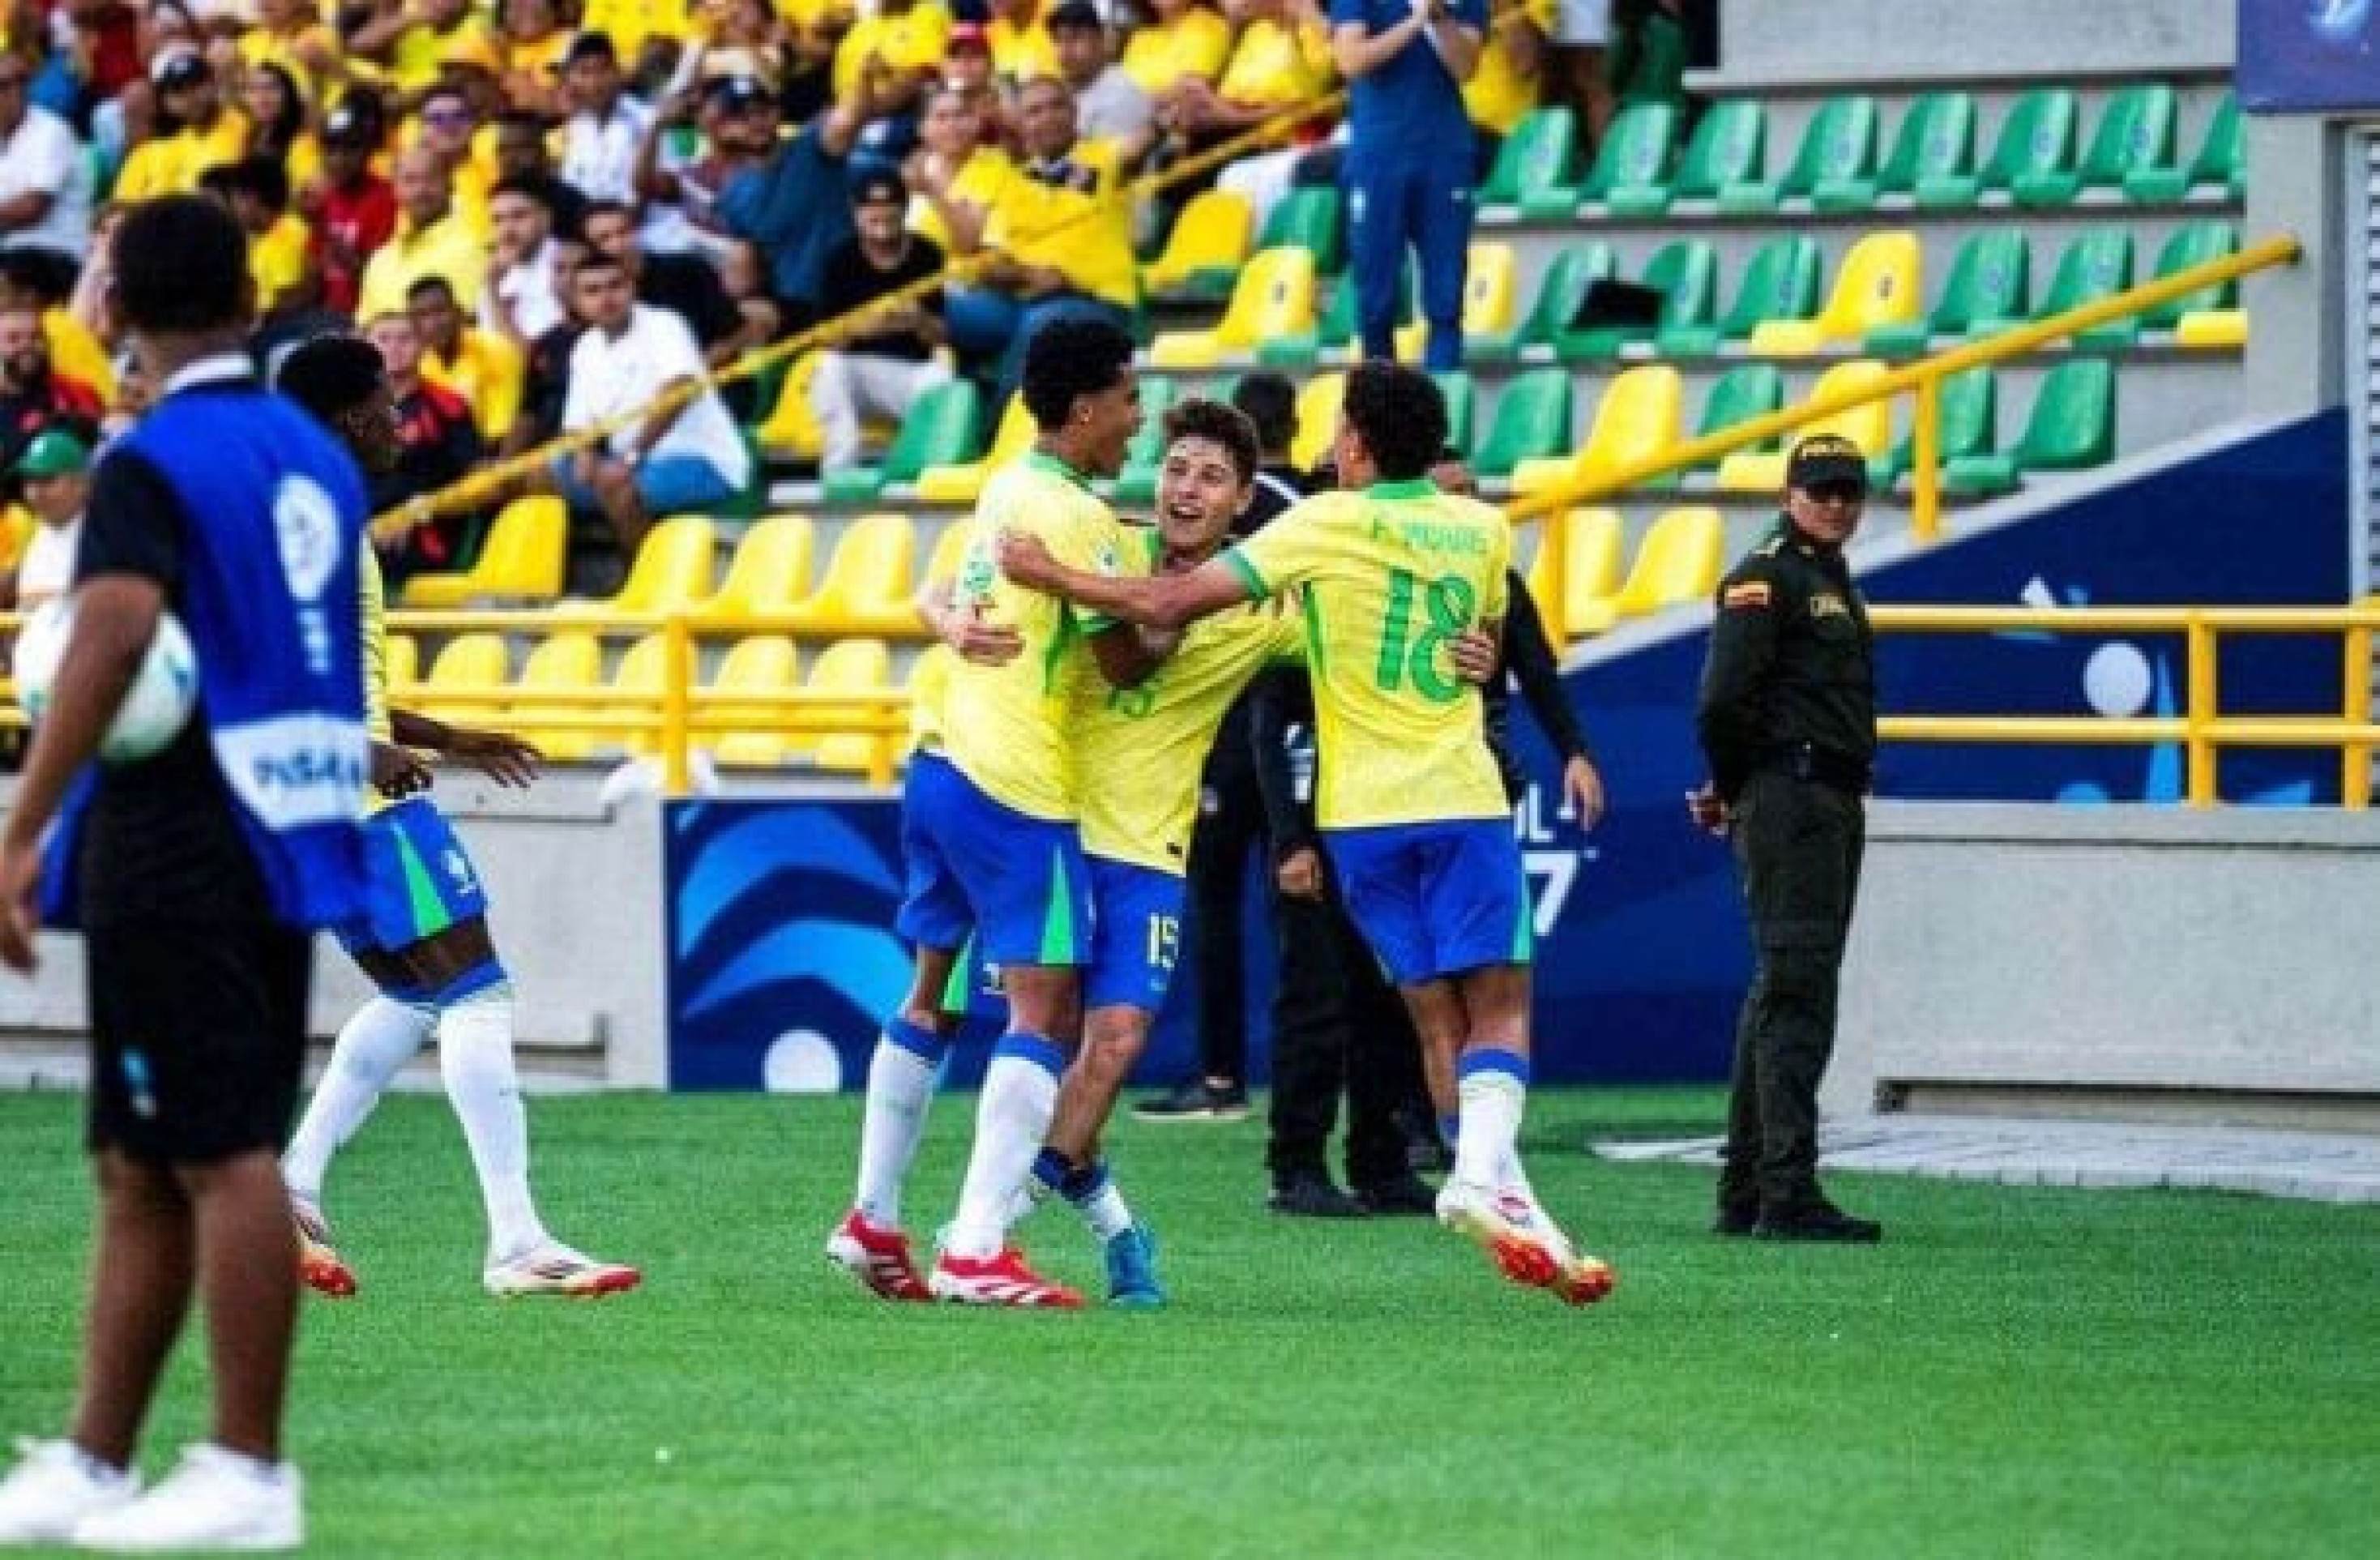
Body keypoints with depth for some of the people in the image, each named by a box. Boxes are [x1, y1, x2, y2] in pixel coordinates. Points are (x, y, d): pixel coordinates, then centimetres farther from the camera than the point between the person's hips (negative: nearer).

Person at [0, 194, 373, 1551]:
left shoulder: (156, 464, -11)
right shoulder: (317, 454, 13)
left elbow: (115, 637, -25)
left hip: (181, 842, -8)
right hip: (293, 829, 8)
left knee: (222, 1158, -7)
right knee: (143, 1169, 12)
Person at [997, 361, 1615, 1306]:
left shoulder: (1326, 527, -5)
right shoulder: (1480, 530, 4)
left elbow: (1171, 606, -9)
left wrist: (1048, 575, -1)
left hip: (1362, 811, 0)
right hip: (1463, 799, 0)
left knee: (1437, 1015, 7)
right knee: (1498, 1006, -1)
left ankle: (1493, 1185, -3)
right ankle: (1486, 1171, -24)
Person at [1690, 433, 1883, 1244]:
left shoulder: (1836, 583, 21)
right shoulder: (1766, 576, -10)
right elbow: (1724, 699, -18)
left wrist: (1733, 790, 12)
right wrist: (1734, 790, -5)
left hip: (1836, 806, 10)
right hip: (1789, 803, -10)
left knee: (1781, 989, 14)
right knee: (1797, 988, -13)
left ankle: (1744, 1192, 21)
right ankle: (1788, 1193, -16)